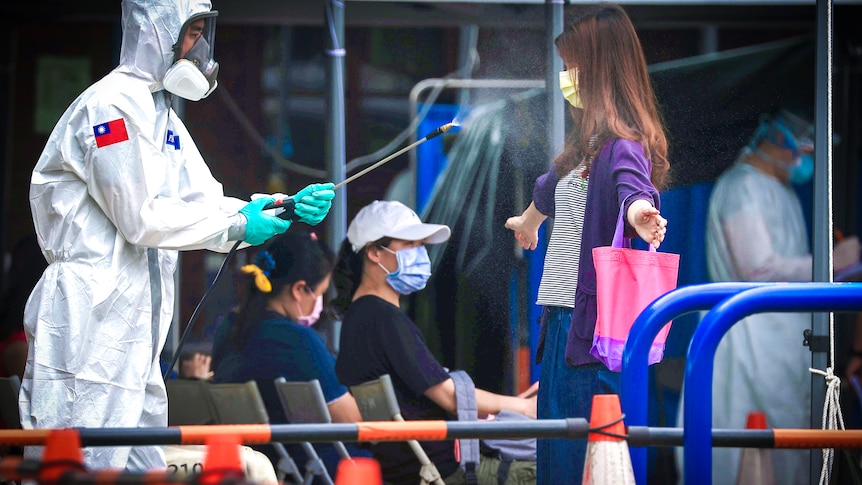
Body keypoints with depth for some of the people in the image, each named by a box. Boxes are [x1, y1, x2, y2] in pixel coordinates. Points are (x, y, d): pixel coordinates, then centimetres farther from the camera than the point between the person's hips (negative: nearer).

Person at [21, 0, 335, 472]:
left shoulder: (163, 118, 20)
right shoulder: (114, 104, -12)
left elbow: (205, 204, 16)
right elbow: (141, 218, -16)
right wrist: (238, 225, -9)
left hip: (132, 330, 11)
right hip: (88, 320, -11)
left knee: (143, 465, 12)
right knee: (89, 461, -13)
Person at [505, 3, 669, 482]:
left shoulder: (623, 143, -12)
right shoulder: (587, 142, 18)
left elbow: (632, 186, -34)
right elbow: (552, 188, 39)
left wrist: (639, 213, -58)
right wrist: (527, 222, 60)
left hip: (596, 317, -10)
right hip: (562, 313, 10)